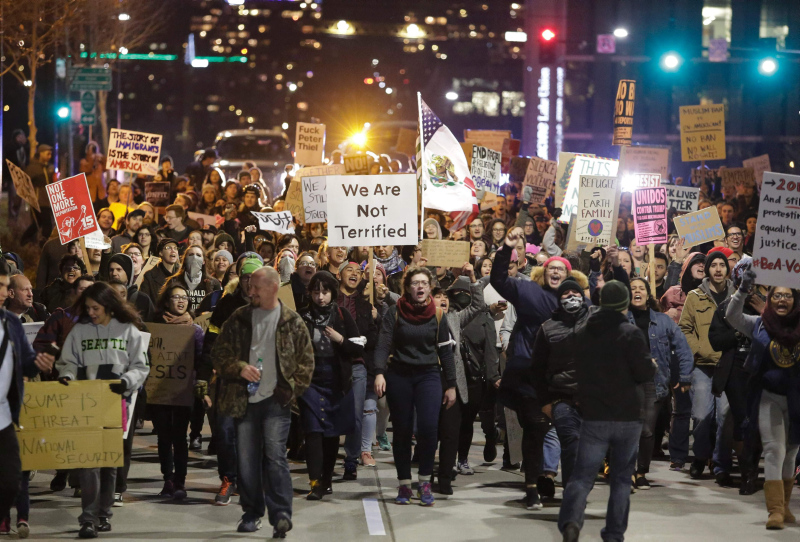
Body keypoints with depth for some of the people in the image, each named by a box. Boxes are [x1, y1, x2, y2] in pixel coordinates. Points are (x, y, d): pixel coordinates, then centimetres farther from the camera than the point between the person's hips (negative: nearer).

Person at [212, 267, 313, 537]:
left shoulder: (292, 322, 2)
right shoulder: (239, 318, 7)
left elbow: (306, 361, 5)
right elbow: (219, 352, 7)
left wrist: (291, 389, -5)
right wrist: (239, 368, -10)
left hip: (276, 400, -3)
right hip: (244, 400, 3)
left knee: (275, 456, -12)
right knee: (247, 460, 6)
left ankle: (281, 514, -11)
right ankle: (252, 513, 17)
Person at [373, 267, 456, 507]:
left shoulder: (437, 315, 4)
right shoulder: (394, 313, -1)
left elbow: (445, 351, 8)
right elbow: (383, 344, -8)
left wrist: (451, 385, 6)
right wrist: (379, 372, -24)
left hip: (428, 375, 0)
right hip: (399, 376, 0)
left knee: (428, 426, -17)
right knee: (402, 431, 2)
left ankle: (425, 482, -5)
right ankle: (404, 484, 13)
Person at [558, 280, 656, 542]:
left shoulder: (583, 334, 7)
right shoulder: (631, 333, -10)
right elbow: (645, 373, -12)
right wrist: (653, 366, 8)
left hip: (594, 417, 2)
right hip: (628, 417, -2)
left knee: (582, 475, -1)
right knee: (622, 477, 12)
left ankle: (571, 520, -25)